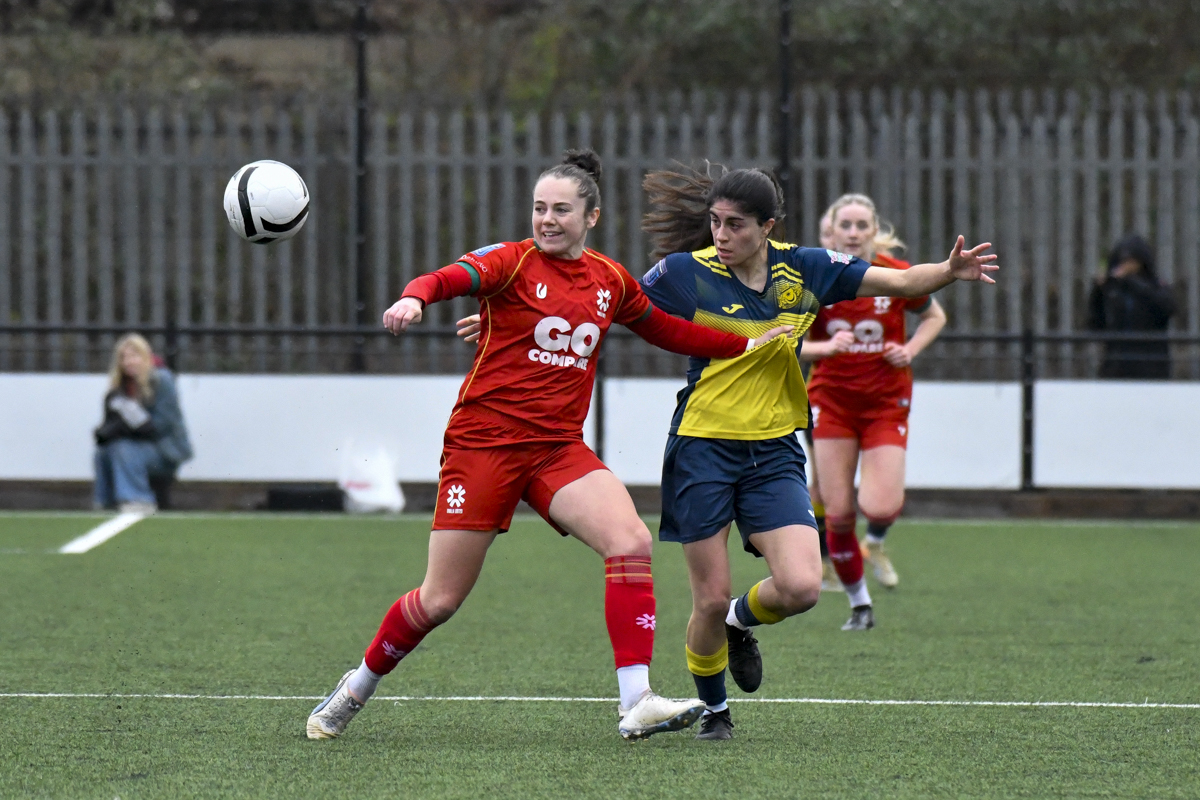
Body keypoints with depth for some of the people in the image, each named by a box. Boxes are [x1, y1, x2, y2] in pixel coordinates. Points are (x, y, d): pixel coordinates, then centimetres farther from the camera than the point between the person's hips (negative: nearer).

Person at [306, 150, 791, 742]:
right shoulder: (513, 260, -5)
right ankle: (358, 686, 25)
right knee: (440, 600, -1)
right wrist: (413, 299, -47)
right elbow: (450, 279, -24)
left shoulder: (611, 280, 11)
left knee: (631, 541, -22)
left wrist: (744, 345, 26)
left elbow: (665, 330, 29)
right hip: (483, 442, -4)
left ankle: (636, 704, -22)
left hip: (559, 448, 4)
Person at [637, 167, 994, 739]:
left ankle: (740, 621, 20)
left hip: (774, 454, 2)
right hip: (703, 449, -2)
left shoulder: (805, 270, -1)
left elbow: (902, 282, 2)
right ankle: (712, 708, 25)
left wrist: (950, 272, -16)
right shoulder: (685, 273, -8)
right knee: (711, 598, -3)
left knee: (801, 588, -15)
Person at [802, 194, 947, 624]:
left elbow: (935, 317, 11)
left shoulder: (897, 275, -7)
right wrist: (827, 347, -22)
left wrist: (910, 349, -6)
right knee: (838, 512, -4)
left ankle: (876, 542, 22)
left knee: (880, 506, -16)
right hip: (832, 401, 1)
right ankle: (859, 603, 16)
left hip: (886, 402, -1)